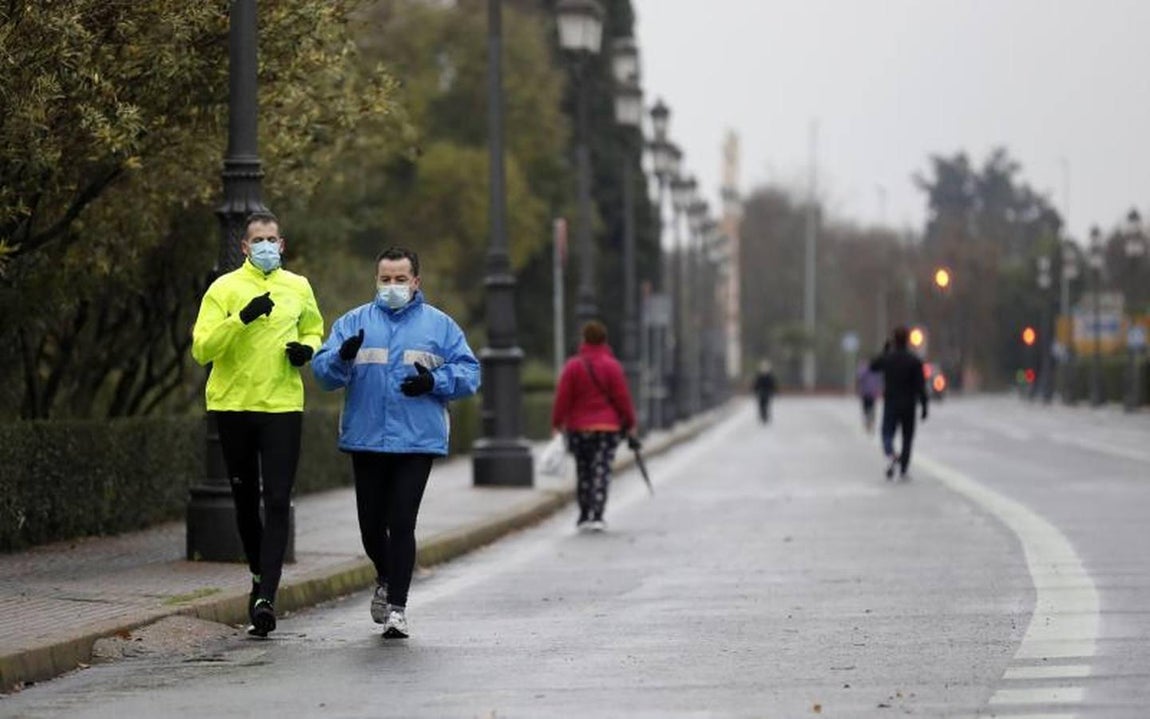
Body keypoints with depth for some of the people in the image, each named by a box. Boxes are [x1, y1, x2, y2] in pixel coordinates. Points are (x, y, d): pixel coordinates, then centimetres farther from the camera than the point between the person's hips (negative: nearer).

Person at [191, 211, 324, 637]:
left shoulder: (298, 288, 8)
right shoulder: (224, 289, -2)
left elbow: (313, 331, 25)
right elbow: (201, 348, -10)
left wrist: (307, 349, 2)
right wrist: (241, 318, -23)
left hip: (282, 406, 1)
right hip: (233, 406, 0)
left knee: (277, 502, -10)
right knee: (245, 500, 12)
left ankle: (266, 598, -14)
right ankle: (259, 573, 35)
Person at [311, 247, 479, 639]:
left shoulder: (438, 325, 8)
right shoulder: (354, 323, 9)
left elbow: (468, 372, 6)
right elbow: (322, 369, 1)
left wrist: (434, 381, -12)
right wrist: (342, 357, -21)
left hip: (417, 442, -2)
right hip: (366, 441, 2)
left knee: (402, 525, -8)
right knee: (371, 525, 10)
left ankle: (397, 607, -3)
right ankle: (386, 580, 39)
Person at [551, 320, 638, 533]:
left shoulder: (572, 366, -2)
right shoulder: (612, 366, -4)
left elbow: (562, 398, -3)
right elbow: (623, 398, -3)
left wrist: (557, 424, 4)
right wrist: (630, 426, 4)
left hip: (578, 428, 2)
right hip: (607, 427, -1)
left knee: (583, 472, 12)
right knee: (601, 471, -3)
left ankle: (585, 516, 16)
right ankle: (597, 515, -14)